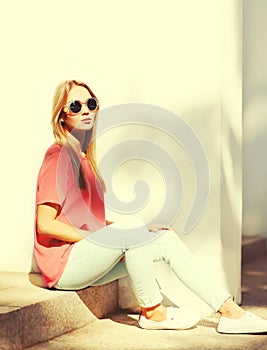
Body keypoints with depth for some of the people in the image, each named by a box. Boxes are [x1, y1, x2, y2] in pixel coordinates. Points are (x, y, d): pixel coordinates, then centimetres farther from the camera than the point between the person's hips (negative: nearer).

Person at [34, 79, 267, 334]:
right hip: (63, 262, -8)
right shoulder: (59, 157, -11)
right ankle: (152, 312, -12)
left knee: (166, 239, -4)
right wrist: (97, 238, -16)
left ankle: (230, 312, -6)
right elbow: (45, 225, -18)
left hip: (88, 260, 9)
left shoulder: (84, 157, 17)